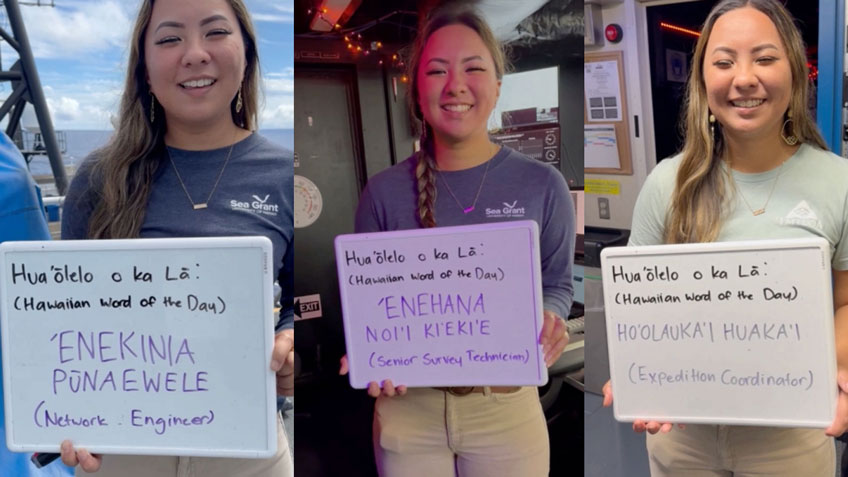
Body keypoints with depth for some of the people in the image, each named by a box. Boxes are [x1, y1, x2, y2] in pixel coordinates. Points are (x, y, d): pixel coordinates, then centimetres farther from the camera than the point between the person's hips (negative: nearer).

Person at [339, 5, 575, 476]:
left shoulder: (542, 185, -7)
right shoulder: (384, 191, -6)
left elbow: (557, 284, 4)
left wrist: (546, 322, -17)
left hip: (507, 407, 0)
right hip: (407, 407, 0)